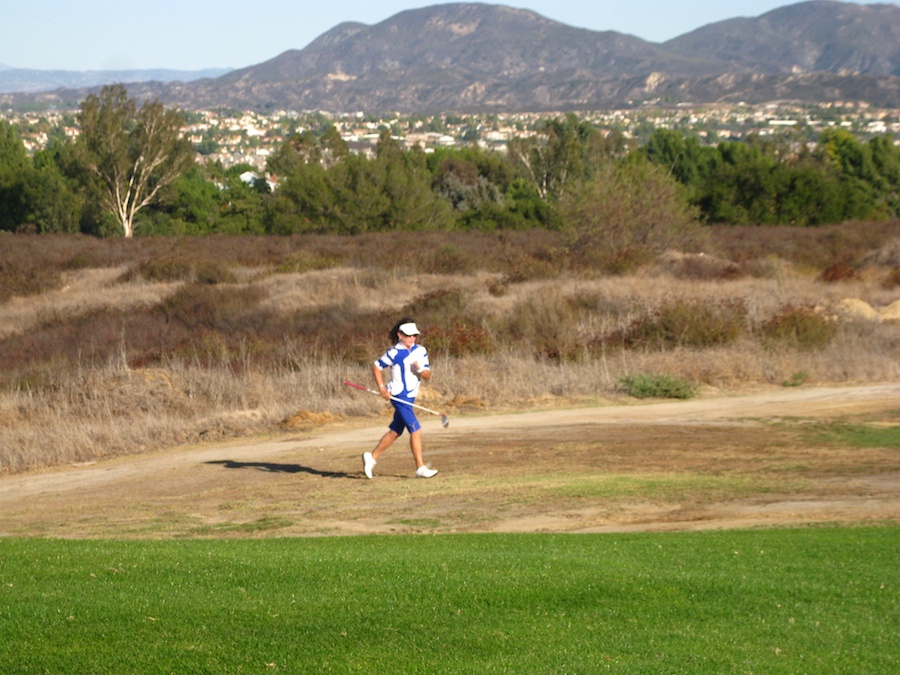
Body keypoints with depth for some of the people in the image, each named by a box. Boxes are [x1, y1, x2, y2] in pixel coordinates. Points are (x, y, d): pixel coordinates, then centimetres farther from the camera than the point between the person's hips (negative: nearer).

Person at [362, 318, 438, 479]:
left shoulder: (420, 351, 5)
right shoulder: (394, 353, -12)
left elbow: (428, 377, 4)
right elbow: (376, 367, -3)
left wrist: (420, 369, -17)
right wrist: (382, 388, -11)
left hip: (410, 398, 8)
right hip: (399, 397, -8)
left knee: (395, 432, 15)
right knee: (416, 430, -13)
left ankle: (372, 457, 29)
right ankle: (420, 468, -8)